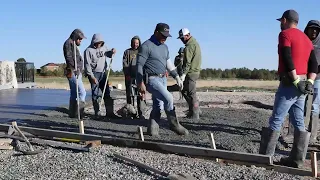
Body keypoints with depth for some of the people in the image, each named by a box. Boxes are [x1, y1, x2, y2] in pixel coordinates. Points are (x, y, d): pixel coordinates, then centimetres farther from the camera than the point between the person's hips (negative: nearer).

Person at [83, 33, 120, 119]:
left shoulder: (103, 47, 7)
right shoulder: (88, 50, -9)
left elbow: (108, 54, 25)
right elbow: (87, 65, -12)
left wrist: (112, 51, 0)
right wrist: (92, 76, -18)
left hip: (103, 73, 6)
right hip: (94, 74, -6)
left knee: (107, 93, 6)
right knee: (96, 94, -3)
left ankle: (109, 112, 11)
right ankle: (97, 113, 3)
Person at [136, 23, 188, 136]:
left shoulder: (164, 47, 16)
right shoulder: (146, 46, -10)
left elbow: (169, 64, 23)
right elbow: (139, 65, -12)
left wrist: (177, 77, 16)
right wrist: (141, 83, -16)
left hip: (163, 79, 8)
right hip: (151, 79, -8)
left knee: (158, 105, 7)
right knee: (168, 98, -19)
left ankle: (152, 129, 16)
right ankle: (174, 125, -6)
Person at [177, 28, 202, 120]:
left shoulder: (190, 46, -16)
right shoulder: (195, 42, 17)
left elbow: (188, 62, -22)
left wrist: (183, 74, -23)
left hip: (191, 72, -10)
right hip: (195, 71, 10)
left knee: (191, 93, -4)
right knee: (184, 90, 18)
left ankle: (195, 115, 1)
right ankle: (194, 110, 21)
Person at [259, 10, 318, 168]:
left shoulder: (285, 34, -4)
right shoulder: (306, 39, 19)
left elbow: (288, 59, -17)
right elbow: (314, 64, 11)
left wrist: (296, 81, -17)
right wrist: (309, 82, 2)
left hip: (289, 83, -8)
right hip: (303, 85, 8)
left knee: (276, 121, -5)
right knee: (299, 123, 8)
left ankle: (265, 156, -2)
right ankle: (296, 159, 11)